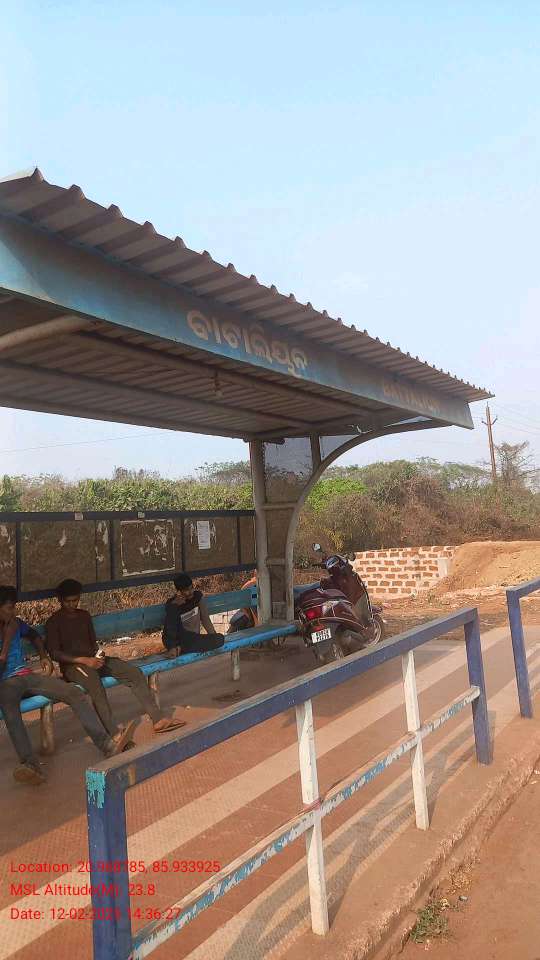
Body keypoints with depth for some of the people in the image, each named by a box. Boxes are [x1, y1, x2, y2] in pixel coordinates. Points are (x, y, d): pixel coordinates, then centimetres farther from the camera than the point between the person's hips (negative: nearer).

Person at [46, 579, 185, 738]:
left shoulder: (85, 615, 18)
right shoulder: (53, 622, 0)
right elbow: (54, 653, -10)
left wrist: (98, 656, -2)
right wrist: (84, 660, -19)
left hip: (93, 659, 6)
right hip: (72, 665, -6)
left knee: (135, 672, -14)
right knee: (95, 686, -39)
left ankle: (158, 719, -17)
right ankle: (115, 736, -46)